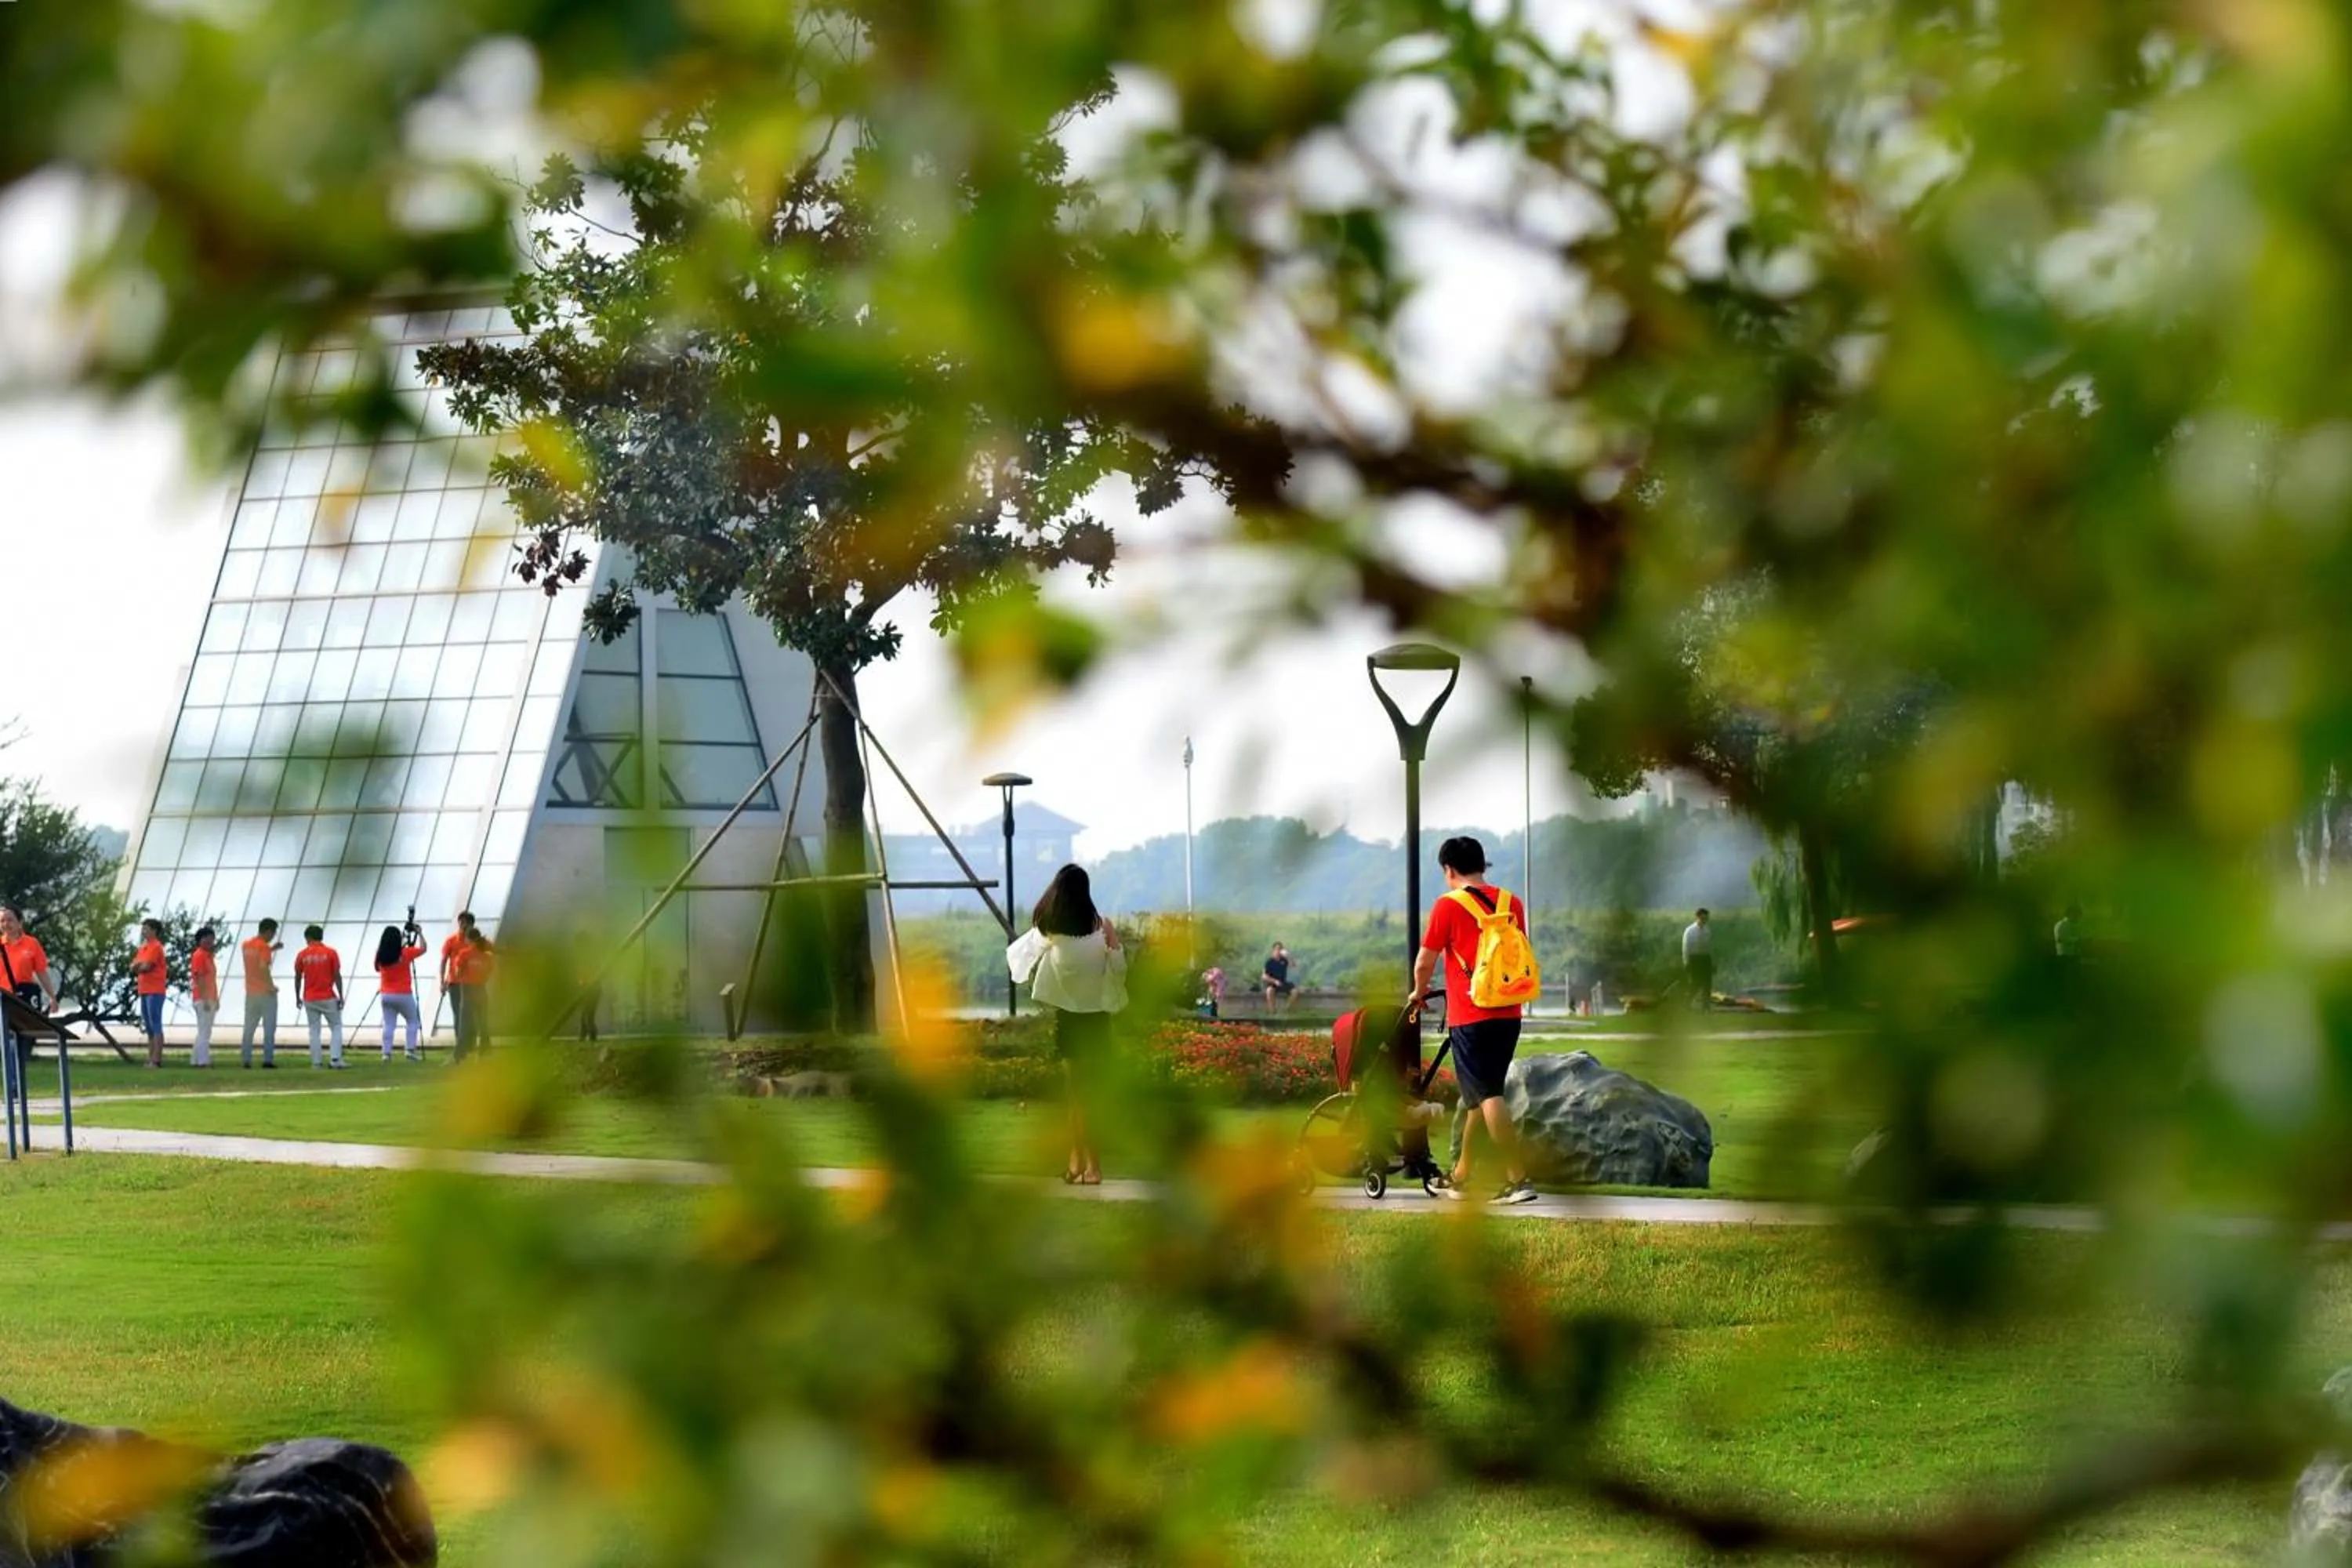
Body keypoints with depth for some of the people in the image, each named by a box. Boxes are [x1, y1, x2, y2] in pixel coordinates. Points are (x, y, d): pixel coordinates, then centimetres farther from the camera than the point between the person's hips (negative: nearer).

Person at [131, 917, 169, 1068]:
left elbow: (146, 966, -17)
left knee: (156, 1027, -10)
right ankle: (151, 1058, 14)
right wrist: (140, 965, -9)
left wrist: (137, 967, 3)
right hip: (144, 991, 9)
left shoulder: (156, 947, -9)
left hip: (155, 991, -9)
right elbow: (133, 966, 13)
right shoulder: (143, 947, 18)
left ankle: (156, 1059, -11)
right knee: (149, 1027, 11)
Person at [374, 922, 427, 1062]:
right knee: (413, 1022, 11)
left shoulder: (381, 956, -2)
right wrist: (419, 933, 15)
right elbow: (423, 949, -1)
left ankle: (387, 1053, -3)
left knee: (388, 1025, 5)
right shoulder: (405, 953, -12)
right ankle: (411, 1050, -1)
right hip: (403, 995, -3)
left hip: (385, 995, 3)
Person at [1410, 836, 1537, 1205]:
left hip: (1470, 1018, -6)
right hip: (1508, 1014, 6)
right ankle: (1461, 1178, 25)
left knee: (1488, 1097, -7)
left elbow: (1425, 961, -2)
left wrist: (1419, 992, 18)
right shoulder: (1510, 903, 9)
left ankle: (1518, 1179, -16)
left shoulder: (1448, 905, -7)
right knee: (1478, 1096, 16)